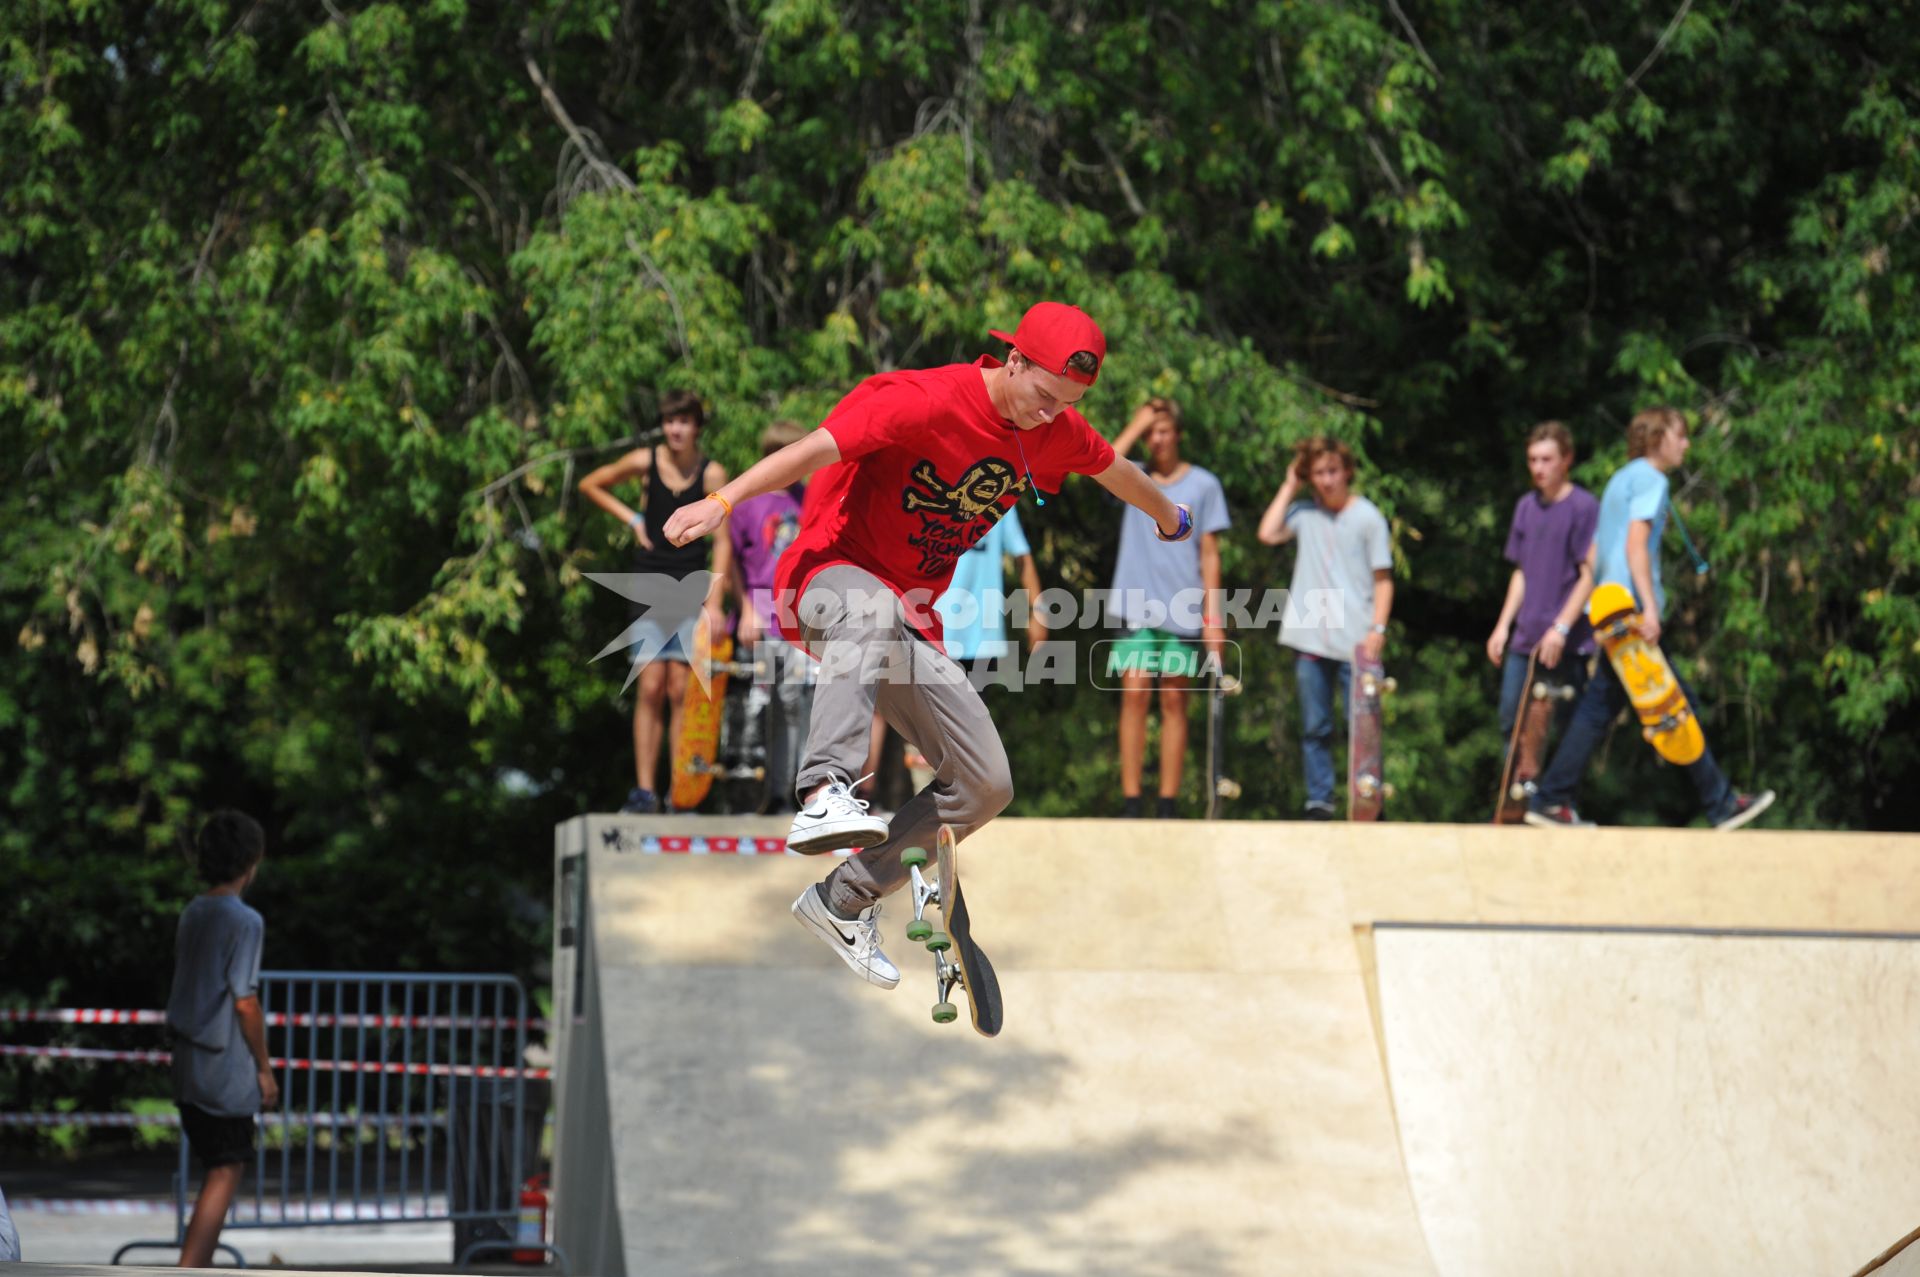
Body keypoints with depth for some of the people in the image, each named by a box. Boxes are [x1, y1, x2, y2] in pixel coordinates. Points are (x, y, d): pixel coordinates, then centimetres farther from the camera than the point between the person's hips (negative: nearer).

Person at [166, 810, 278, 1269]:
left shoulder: (192, 914, 9)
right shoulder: (245, 921, -15)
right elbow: (245, 1003, -17)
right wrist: (265, 1068, -8)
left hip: (188, 1064, 8)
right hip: (227, 1071, -8)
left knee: (217, 1171, 16)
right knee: (225, 1173, -2)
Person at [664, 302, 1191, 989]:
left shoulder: (1055, 432, 2)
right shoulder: (929, 401, -20)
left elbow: (1113, 469, 25)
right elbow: (817, 447, -32)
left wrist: (1168, 515, 46)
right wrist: (722, 501, -45)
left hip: (911, 621, 7)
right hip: (830, 575, -7)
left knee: (986, 786, -1)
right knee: (875, 611, -45)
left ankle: (842, 901, 11)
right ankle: (824, 796, -57)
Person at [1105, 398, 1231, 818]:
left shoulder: (1203, 484, 6)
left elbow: (1209, 554, 5)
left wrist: (1213, 616, -1)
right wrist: (1136, 425, -6)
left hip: (1183, 610, -1)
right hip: (1136, 608, 1)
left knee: (1174, 703, 2)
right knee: (1134, 697, -6)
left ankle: (1168, 804, 3)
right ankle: (1130, 801, -6)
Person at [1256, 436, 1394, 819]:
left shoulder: (1367, 516, 1)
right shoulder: (1304, 512, 9)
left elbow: (1383, 579, 1)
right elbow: (1268, 533, -8)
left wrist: (1378, 629, -9)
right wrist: (1289, 487, 1)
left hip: (1355, 642, -3)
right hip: (1310, 639, 3)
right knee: (1315, 729, 6)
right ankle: (1319, 802, 12)